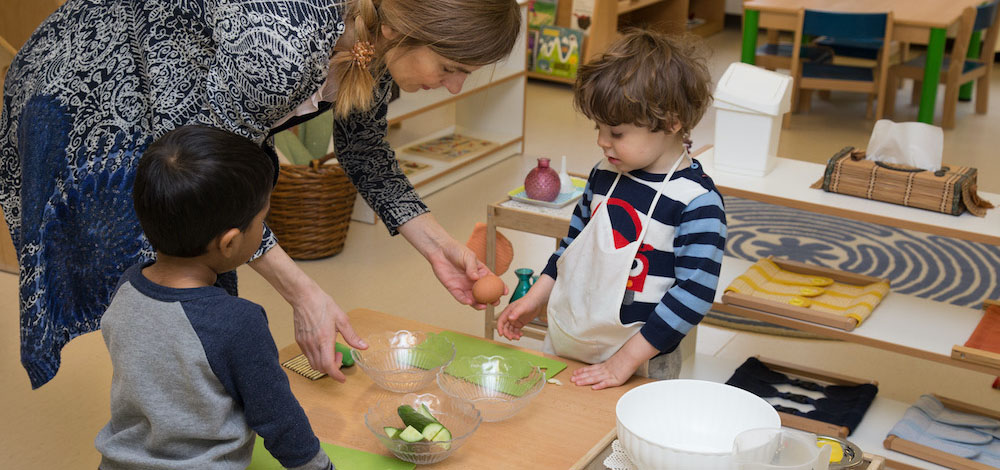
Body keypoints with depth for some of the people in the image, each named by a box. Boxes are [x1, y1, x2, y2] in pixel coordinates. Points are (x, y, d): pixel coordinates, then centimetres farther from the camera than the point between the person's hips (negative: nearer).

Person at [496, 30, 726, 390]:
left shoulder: (697, 201, -19)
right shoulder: (605, 174, 1)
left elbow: (695, 292, -20)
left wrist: (626, 359, -19)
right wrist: (535, 298, 10)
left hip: (639, 365, -6)